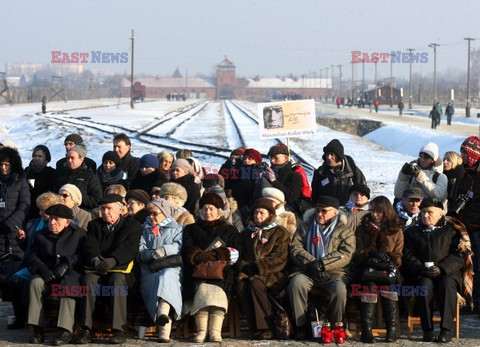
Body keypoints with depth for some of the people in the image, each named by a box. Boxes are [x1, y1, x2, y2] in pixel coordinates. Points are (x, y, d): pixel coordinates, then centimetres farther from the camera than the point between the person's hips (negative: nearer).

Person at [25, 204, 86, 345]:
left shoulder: (79, 234, 8)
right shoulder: (40, 235, 15)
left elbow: (83, 255, -4)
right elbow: (31, 257, 8)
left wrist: (66, 265, -18)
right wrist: (42, 269, -13)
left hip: (70, 274, -2)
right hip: (47, 275, 3)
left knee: (69, 286, -37)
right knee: (35, 282, -30)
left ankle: (66, 331, -43)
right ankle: (36, 330, -33)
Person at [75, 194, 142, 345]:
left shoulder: (132, 226, 10)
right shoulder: (94, 225, 21)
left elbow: (129, 248, -8)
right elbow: (90, 246, 4)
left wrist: (112, 261, -27)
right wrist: (95, 260, -21)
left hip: (120, 269, -2)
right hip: (97, 269, 2)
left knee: (117, 280, -36)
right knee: (89, 280, -32)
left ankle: (119, 330, -37)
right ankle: (86, 330, -35)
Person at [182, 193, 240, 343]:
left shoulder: (230, 230, 25)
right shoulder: (191, 229, 28)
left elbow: (235, 253, 8)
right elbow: (186, 251, 10)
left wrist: (214, 255, -9)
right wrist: (200, 256, -11)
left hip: (221, 272, -1)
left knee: (217, 289, -33)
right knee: (202, 287, -33)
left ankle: (215, 332, -45)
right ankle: (201, 331, -43)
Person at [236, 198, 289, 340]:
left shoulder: (280, 232, 7)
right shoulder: (247, 233, 24)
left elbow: (279, 259, -4)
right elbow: (241, 255, 20)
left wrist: (257, 268, -14)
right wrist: (245, 268, -3)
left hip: (272, 275, -4)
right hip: (251, 273, 4)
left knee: (255, 283, -35)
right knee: (241, 282, -30)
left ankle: (267, 328, -29)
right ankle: (256, 328, -30)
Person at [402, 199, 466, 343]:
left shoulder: (451, 230, 13)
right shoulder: (412, 232, 20)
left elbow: (459, 255, 2)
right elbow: (408, 255, 8)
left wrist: (441, 269, -15)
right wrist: (421, 269, -12)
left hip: (447, 273, -1)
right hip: (422, 275, 1)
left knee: (447, 285, -35)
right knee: (425, 285, -34)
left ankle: (446, 329, -35)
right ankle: (427, 329, -31)